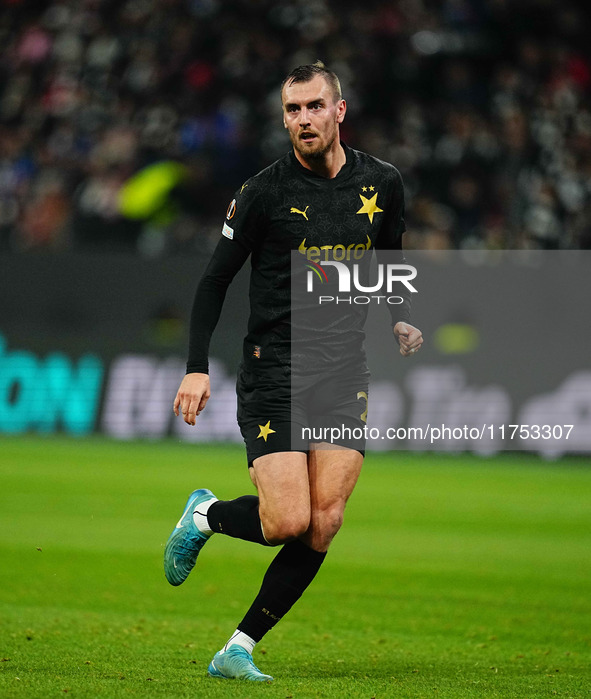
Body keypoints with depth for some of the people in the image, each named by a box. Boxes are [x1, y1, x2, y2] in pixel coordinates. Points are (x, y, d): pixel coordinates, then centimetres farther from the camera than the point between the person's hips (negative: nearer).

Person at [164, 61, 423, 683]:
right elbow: (215, 279, 0)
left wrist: (399, 322, 3)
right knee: (289, 522, -14)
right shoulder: (264, 192, -6)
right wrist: (197, 368, -8)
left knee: (323, 524, -9)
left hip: (345, 374, 4)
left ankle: (239, 649, 2)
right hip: (273, 371, -4)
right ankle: (205, 515, 19)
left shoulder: (381, 184, 5)